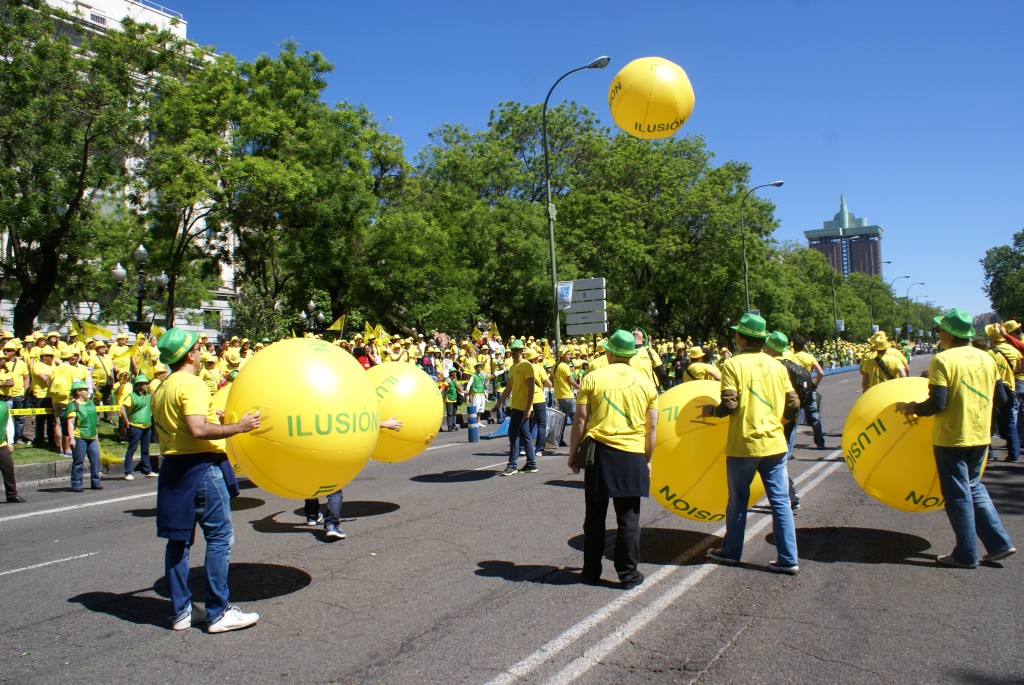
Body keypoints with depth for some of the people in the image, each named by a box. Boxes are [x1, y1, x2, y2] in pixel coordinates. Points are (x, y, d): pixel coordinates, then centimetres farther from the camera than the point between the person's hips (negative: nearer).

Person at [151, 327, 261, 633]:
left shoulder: (161, 389, 14)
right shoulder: (192, 384, -15)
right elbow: (198, 430, -26)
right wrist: (237, 426, -18)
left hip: (173, 467, 9)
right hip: (201, 467, -9)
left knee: (179, 539, 12)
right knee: (219, 537, -1)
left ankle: (181, 611, 20)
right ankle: (218, 613, 3)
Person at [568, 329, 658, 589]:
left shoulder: (593, 378, -2)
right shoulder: (646, 382, 4)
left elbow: (580, 419, -4)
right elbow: (652, 426, 6)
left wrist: (573, 452, 5)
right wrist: (648, 458, 15)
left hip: (600, 453, -1)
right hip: (633, 456, 1)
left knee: (595, 516, 10)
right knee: (628, 518, 8)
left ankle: (591, 571, 18)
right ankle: (628, 573, 14)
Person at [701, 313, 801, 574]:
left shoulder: (733, 364, -8)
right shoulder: (777, 365, 5)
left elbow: (729, 404, -16)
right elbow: (793, 404, 4)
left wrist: (711, 410, 3)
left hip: (743, 444, -3)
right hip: (774, 443, 4)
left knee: (738, 501, 10)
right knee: (780, 501, 7)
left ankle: (731, 551, 24)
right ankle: (788, 559, 8)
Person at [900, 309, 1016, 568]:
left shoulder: (942, 360, -15)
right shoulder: (986, 358, 4)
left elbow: (938, 404, -20)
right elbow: (1001, 398, 10)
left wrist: (913, 408, -3)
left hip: (951, 438, -6)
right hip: (980, 436, 6)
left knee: (958, 495, 4)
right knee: (973, 487, 22)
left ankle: (966, 554, 13)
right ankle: (999, 543, 18)